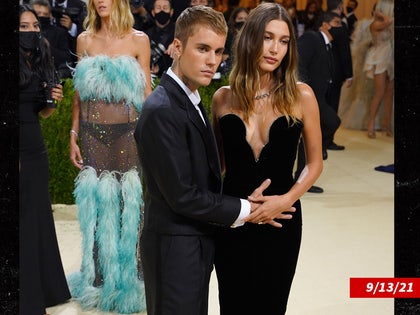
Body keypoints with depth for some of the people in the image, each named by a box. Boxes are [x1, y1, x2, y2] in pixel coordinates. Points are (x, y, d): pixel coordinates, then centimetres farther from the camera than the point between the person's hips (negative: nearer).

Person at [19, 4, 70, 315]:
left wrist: (53, 101, -3)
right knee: (22, 222, 1)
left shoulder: (40, 64, 9)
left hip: (36, 151, 7)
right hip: (21, 154, -7)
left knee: (39, 217, 13)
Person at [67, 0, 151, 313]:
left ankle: (128, 279, 13)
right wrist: (74, 136, 7)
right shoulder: (85, 40, 9)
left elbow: (146, 92, 1)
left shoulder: (138, 40, 1)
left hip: (126, 132, -2)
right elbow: (79, 93, 11)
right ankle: (99, 278, 17)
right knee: (95, 202, 5)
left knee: (126, 202, 0)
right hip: (92, 132, 3)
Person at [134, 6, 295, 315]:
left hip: (196, 245, 9)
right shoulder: (162, 111, -22)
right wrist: (242, 210, -12)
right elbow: (182, 195, -22)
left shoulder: (190, 101, 9)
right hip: (175, 250, -9)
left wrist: (248, 204, 0)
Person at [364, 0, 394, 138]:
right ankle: (371, 124, -1)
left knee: (390, 92, 4)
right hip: (380, 60, -6)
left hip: (390, 60, 6)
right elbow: (387, 21, -27)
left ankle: (387, 123, 10)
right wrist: (380, 14, -12)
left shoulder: (390, 25, 9)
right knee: (380, 92, -10)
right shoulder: (375, 24, -12)